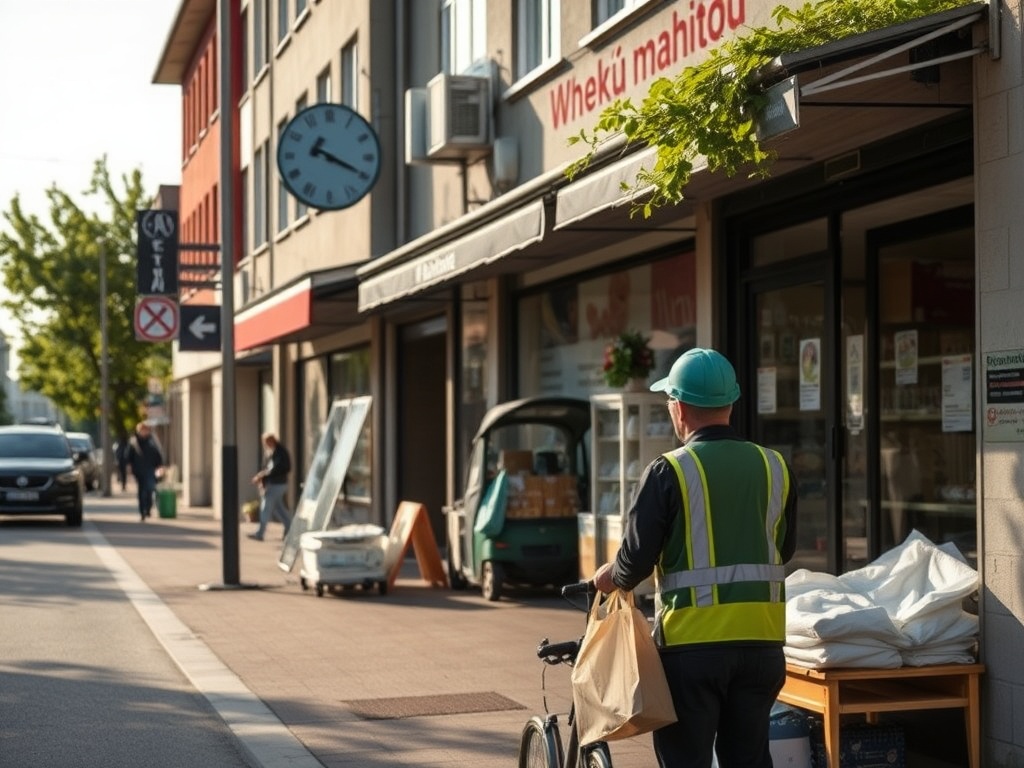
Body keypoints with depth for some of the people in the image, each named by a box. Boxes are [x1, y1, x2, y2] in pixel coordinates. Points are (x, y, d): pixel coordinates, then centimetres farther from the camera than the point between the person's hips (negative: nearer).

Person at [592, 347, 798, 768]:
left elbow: (635, 561, -10)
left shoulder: (669, 471, -11)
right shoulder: (774, 467, 3)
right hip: (761, 640, 4)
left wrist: (606, 578, 11)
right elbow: (785, 549, 13)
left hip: (693, 643, -4)